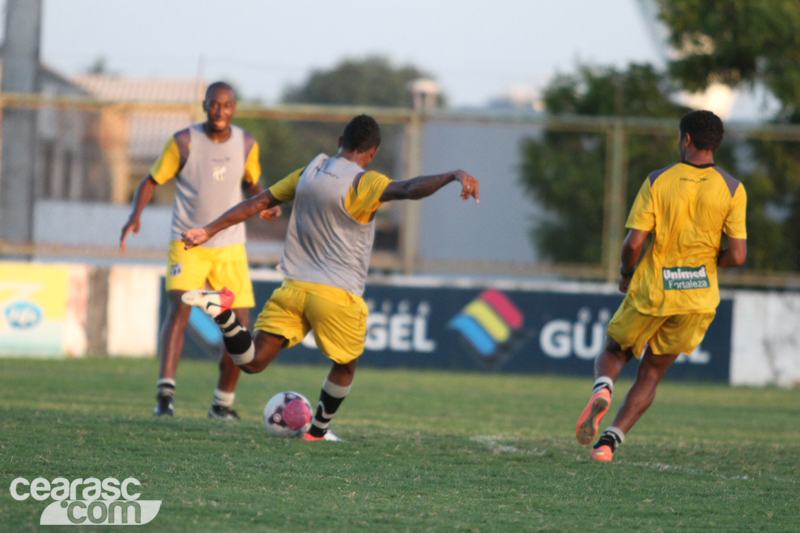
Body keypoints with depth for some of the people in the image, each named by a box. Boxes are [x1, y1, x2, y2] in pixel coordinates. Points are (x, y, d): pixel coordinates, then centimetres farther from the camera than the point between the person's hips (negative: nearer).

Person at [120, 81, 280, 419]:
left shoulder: (246, 145, 1)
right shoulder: (184, 143, -9)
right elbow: (152, 181, -3)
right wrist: (135, 216, -21)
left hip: (230, 247, 4)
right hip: (187, 244, -4)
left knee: (239, 325, 0)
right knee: (179, 309, -24)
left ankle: (223, 402, 18)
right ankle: (165, 392, -32)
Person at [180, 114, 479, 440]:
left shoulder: (308, 174, 9)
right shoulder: (363, 184, -11)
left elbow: (258, 202, 12)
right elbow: (410, 189, -29)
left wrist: (209, 231, 16)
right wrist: (453, 176, -34)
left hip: (293, 288, 5)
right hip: (338, 295, -5)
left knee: (253, 362, 3)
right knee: (344, 367, 21)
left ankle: (222, 310, -20)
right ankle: (317, 431, 30)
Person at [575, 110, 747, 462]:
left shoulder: (658, 181, -7)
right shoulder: (732, 190, -4)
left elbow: (633, 242, -12)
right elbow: (737, 255, -9)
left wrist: (625, 275, 9)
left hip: (651, 290, -2)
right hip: (699, 298, 2)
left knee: (615, 352, 21)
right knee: (651, 374, 16)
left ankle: (602, 391, -13)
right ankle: (610, 440, 1)